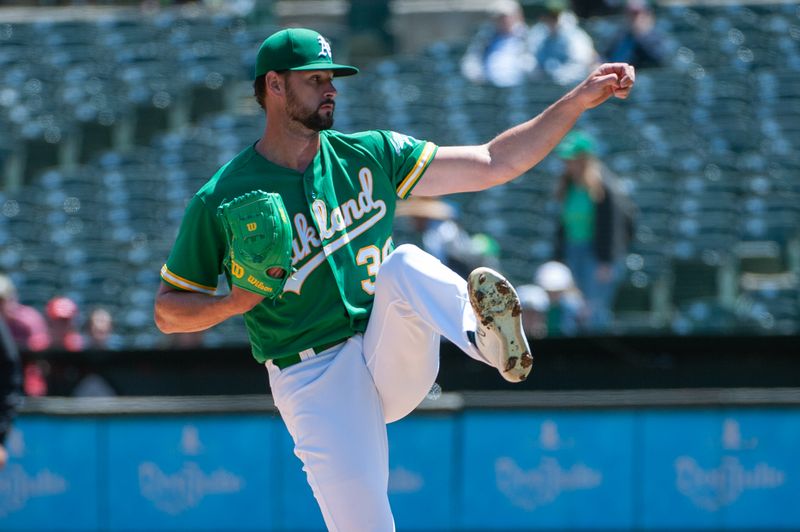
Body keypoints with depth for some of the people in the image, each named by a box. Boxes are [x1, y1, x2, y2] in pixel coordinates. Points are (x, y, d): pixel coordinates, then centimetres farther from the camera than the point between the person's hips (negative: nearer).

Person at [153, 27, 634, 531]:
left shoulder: (369, 156, 8)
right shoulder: (221, 200, -3)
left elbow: (492, 165, 6)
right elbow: (168, 311, 4)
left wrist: (580, 100, -3)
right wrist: (235, 301, -17)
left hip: (391, 358, 2)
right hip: (316, 387, -2)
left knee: (405, 265, -27)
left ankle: (487, 335, -50)